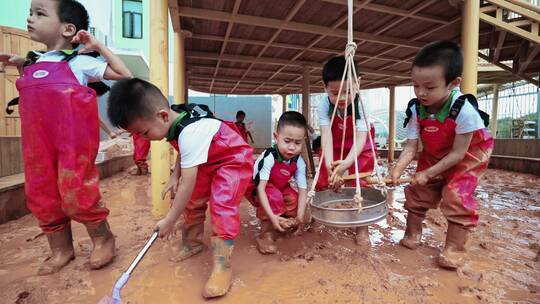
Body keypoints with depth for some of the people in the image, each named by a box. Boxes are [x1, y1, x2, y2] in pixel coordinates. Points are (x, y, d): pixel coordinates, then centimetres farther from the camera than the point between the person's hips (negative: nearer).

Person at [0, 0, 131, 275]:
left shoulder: (78, 61, -1)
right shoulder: (34, 62, 18)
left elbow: (125, 75, -7)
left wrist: (98, 46, -4)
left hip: (73, 139, -7)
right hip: (38, 141, 7)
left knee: (75, 191, -7)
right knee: (41, 195, 11)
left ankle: (103, 238, 17)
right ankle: (61, 249, 28)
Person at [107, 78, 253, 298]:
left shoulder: (190, 132, -34)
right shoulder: (176, 120, -7)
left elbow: (188, 184, -32)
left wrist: (170, 220, -22)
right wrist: (175, 176, 0)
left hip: (235, 160, -9)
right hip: (208, 163, 9)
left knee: (222, 204, -23)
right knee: (192, 200, 10)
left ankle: (222, 266, -14)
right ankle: (193, 242, 31)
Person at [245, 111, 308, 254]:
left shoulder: (299, 162, -19)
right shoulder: (269, 157, -35)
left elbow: (303, 190, -19)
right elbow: (261, 188, -37)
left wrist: (299, 216, -30)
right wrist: (272, 216, -44)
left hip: (280, 189, 5)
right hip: (254, 189, -5)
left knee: (295, 201, -17)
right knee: (274, 197, -33)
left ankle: (284, 223, 9)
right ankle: (266, 234, -17)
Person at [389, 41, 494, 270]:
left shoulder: (464, 110, -34)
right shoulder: (416, 110, -22)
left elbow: (458, 153, -27)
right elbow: (411, 147, -21)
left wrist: (428, 173, -29)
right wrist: (397, 169, -38)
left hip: (468, 157, -4)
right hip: (433, 156, 5)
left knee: (456, 195, -17)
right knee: (417, 190, 3)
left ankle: (455, 247, 2)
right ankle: (412, 235, 22)